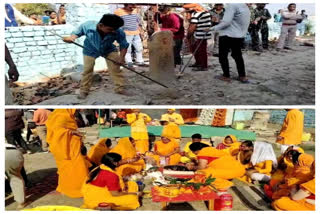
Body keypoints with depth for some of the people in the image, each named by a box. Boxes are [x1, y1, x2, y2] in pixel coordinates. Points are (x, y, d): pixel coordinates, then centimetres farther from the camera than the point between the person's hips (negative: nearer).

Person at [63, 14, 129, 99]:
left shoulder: (118, 32, -33)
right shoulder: (87, 26, -33)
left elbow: (124, 45, -18)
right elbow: (77, 33, -14)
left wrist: (121, 57, -30)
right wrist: (71, 38, -33)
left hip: (109, 50, 1)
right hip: (90, 51, 0)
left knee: (115, 69, -6)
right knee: (87, 70, 4)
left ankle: (120, 89, 8)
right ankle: (84, 91, 20)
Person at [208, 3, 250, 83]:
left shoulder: (233, 5, -17)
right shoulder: (246, 8, 11)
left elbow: (226, 22, -21)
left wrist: (213, 28, -13)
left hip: (227, 35, -8)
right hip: (240, 36, 8)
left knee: (223, 56, 6)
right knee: (238, 56, 16)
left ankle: (226, 76, 9)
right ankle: (243, 76, 16)